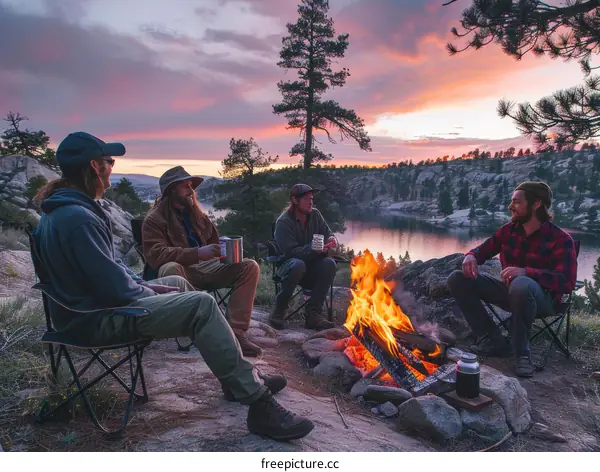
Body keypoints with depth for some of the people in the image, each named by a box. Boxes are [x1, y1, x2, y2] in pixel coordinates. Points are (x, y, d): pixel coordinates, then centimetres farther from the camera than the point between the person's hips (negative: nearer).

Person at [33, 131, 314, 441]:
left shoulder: (61, 208, 9)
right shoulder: (78, 217, -25)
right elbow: (116, 287, -26)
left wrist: (144, 287, 8)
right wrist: (150, 294, -7)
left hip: (91, 301, 11)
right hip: (97, 319, -11)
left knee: (179, 284, 18)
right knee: (201, 305, -19)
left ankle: (238, 377, 20)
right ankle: (259, 405, -15)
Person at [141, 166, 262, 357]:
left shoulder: (197, 215, 18)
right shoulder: (154, 219, -2)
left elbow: (215, 242, 27)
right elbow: (156, 255, -17)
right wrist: (197, 253, -27)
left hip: (205, 266, 6)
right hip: (181, 270, -5)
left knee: (250, 266, -15)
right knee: (170, 269, -40)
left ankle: (236, 331, -25)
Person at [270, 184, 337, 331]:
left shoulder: (315, 215, 4)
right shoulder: (283, 222, -13)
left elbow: (328, 234, 8)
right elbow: (290, 251, -20)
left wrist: (331, 240, -17)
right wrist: (312, 250, -36)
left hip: (311, 266, 5)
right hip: (288, 265, -5)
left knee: (330, 263, -26)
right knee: (298, 265, -39)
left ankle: (313, 313, -23)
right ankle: (279, 311, -21)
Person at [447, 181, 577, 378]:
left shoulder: (560, 239, -15)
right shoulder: (509, 230, 1)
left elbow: (567, 282, -25)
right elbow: (483, 249, 11)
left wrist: (526, 272, -40)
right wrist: (471, 256, -16)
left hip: (543, 298, -6)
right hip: (510, 291, 6)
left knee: (521, 285, -43)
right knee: (457, 279, -10)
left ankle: (522, 352, -20)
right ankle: (496, 340, -7)